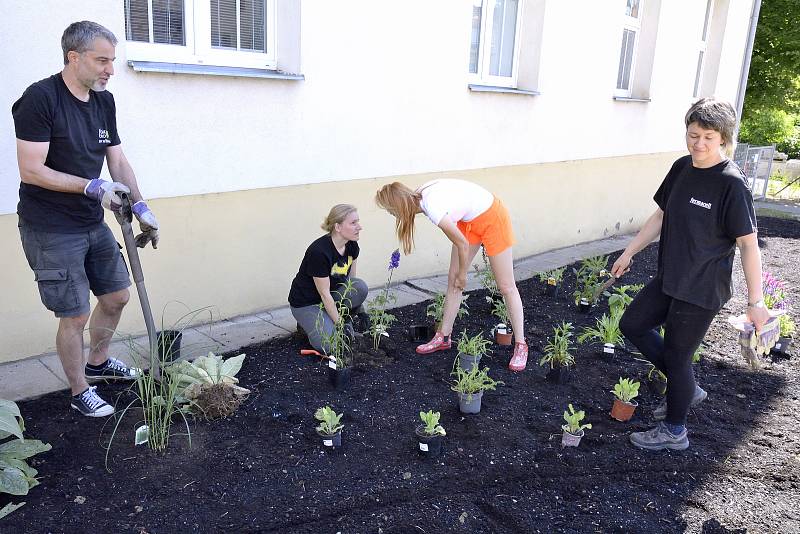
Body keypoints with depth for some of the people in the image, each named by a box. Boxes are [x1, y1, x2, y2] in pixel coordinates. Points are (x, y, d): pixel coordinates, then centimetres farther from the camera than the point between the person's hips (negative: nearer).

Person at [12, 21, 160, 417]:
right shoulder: (40, 99, -17)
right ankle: (80, 393, 21)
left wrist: (140, 206, -2)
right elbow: (31, 170, -20)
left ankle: (97, 363, 41)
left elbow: (118, 161, 8)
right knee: (74, 316, 0)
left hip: (93, 224, 8)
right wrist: (93, 187, -22)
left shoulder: (103, 101, 6)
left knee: (117, 296, 16)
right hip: (51, 231, -7)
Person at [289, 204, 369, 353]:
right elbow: (324, 294, -24)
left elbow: (351, 280, 3)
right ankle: (307, 323, 6)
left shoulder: (352, 245, -9)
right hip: (306, 302, -6)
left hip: (334, 292, 7)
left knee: (361, 287, -23)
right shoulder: (319, 252, -31)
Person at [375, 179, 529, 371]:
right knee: (453, 279, 8)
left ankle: (520, 345, 11)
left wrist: (462, 274, -3)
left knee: (506, 286, 0)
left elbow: (462, 244, -20)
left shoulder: (435, 211, -34)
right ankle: (444, 337, 18)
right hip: (469, 220, 8)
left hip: (492, 218, -8)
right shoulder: (421, 194, -12)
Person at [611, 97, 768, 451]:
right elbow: (661, 216, 13)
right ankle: (686, 388, 31)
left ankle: (674, 431, 28)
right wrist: (629, 252, 15)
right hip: (670, 277, 8)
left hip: (703, 289, -8)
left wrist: (755, 301, -16)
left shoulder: (731, 183, -19)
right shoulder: (682, 168, 1)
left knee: (675, 355, 4)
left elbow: (748, 244, -17)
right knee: (633, 325, 14)